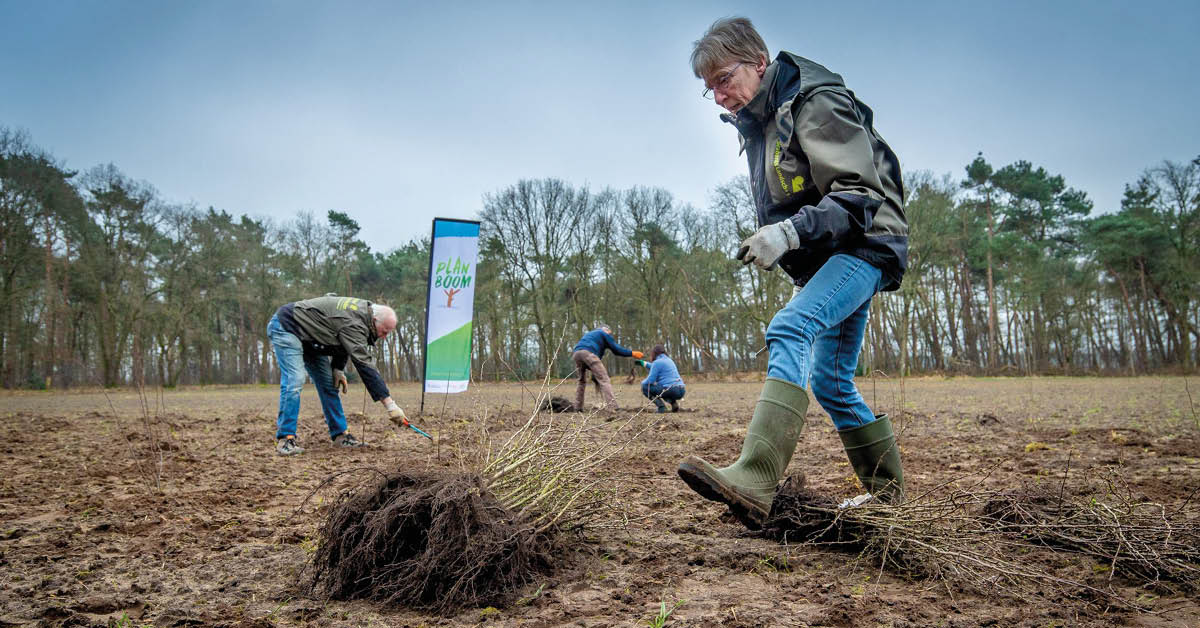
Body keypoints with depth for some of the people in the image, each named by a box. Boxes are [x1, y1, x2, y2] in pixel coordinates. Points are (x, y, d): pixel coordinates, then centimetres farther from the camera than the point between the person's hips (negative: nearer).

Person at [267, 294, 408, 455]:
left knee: (328, 383, 4)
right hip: (286, 326, -10)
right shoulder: (352, 323, -33)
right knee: (294, 381, -23)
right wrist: (389, 404, -39)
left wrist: (338, 368, -4)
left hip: (308, 336, 10)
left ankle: (340, 434, 7)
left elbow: (343, 342, 11)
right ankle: (285, 439, -19)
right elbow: (364, 365, -38)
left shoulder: (362, 310, -4)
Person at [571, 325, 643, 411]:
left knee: (582, 381, 23)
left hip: (576, 353, 7)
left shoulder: (589, 334, 40)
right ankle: (612, 406, -21)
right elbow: (616, 349, 10)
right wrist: (632, 353, 19)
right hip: (588, 352, -7)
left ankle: (578, 408, 18)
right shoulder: (604, 333, 20)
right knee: (604, 380, -9)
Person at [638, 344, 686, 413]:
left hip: (671, 390, -8)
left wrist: (643, 382, 13)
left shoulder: (657, 362, -5)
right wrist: (644, 364, 45)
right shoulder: (669, 360, 21)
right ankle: (673, 403, 11)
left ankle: (661, 406, -6)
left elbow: (650, 380, -8)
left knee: (645, 387, 5)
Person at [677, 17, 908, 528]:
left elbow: (860, 194, -22)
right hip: (823, 260, 10)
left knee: (790, 329, -32)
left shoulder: (815, 103, -14)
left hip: (864, 247, -10)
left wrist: (789, 232, -33)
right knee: (828, 380, 11)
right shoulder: (756, 121, 14)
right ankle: (886, 488, 27)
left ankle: (754, 483, -45)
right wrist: (774, 243, 15)